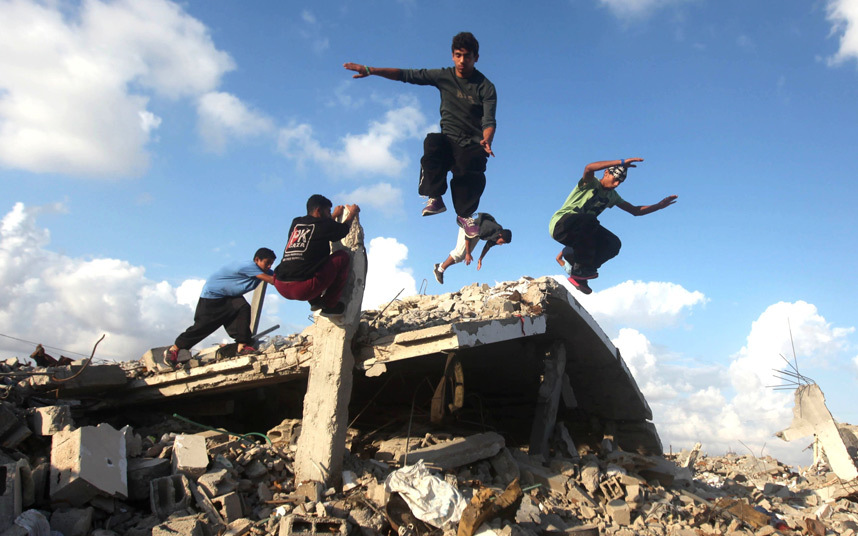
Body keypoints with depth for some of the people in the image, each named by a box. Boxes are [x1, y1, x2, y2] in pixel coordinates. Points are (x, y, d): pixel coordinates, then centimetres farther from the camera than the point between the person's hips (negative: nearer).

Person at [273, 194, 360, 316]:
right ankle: (329, 305, 8)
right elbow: (345, 228, 21)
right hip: (303, 289, -8)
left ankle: (315, 301, 22)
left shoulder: (295, 223, 18)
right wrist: (352, 213, 40)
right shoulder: (322, 224, -1)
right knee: (342, 257, 6)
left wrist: (334, 216, 51)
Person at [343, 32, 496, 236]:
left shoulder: (485, 87, -3)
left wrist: (486, 140, -38)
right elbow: (406, 75, 4)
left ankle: (465, 214, -4)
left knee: (471, 173, -31)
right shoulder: (444, 76, 4)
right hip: (449, 141, 2)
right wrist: (369, 70, -1)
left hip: (472, 146, -1)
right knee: (433, 142, -33)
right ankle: (435, 198, -26)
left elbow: (489, 120, -14)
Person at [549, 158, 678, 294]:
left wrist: (660, 205, 7)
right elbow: (589, 168, -33)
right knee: (589, 220, -38)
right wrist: (622, 162, -37)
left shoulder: (612, 196, 14)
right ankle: (580, 269, -30)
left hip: (581, 233, 7)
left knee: (613, 244, -15)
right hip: (560, 224, -7)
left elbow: (635, 210, 19)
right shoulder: (590, 183, -8)